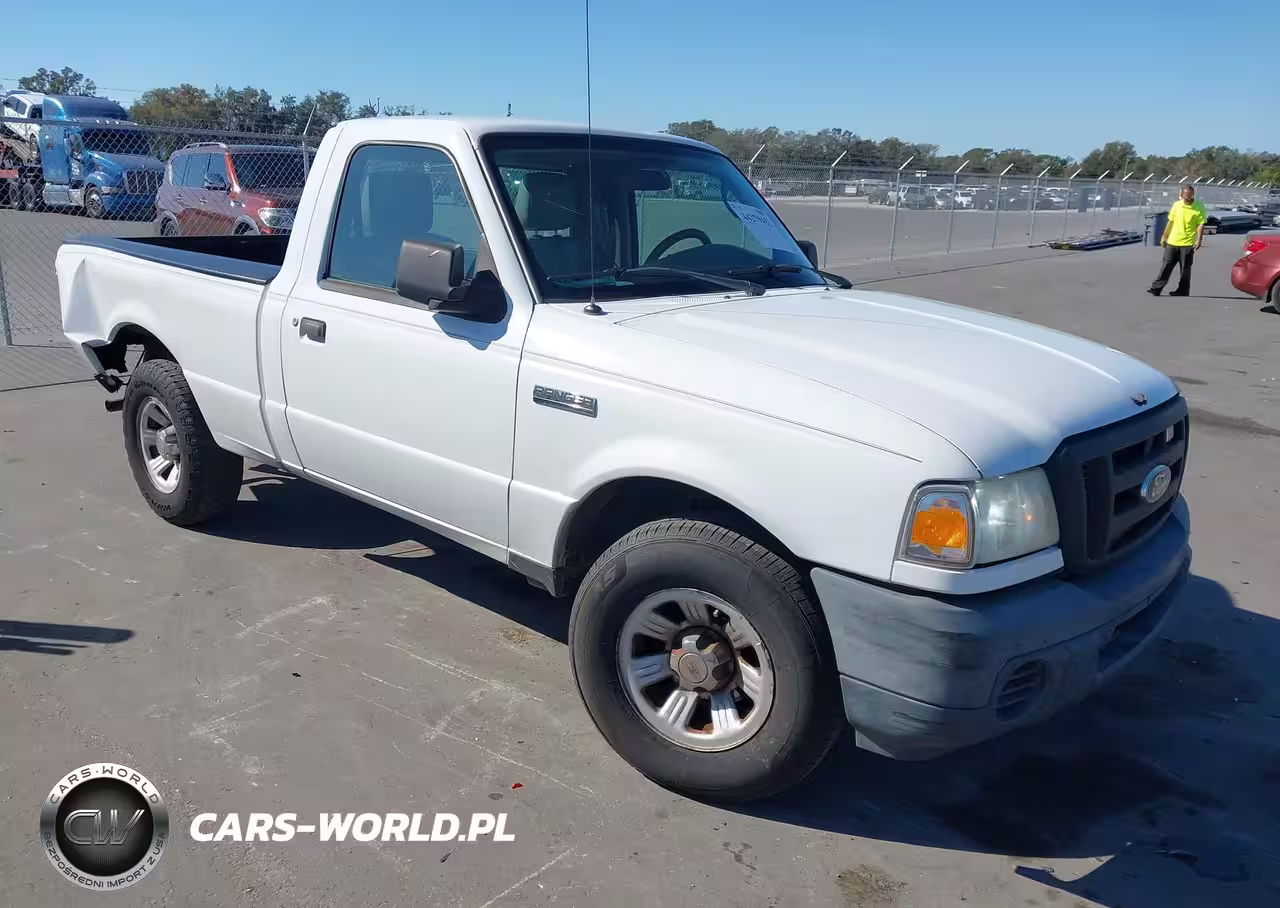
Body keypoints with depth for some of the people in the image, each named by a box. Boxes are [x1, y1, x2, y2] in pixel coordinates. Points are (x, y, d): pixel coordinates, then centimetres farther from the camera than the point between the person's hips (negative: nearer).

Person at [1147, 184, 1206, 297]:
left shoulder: (1199, 207, -6)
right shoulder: (1176, 205, 6)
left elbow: (1201, 225, -8)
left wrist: (1199, 239, -17)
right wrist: (1165, 236, 12)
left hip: (1188, 243, -4)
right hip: (1172, 241, 4)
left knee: (1185, 269, 3)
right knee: (1166, 266, 4)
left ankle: (1182, 291, 10)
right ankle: (1156, 288, 6)